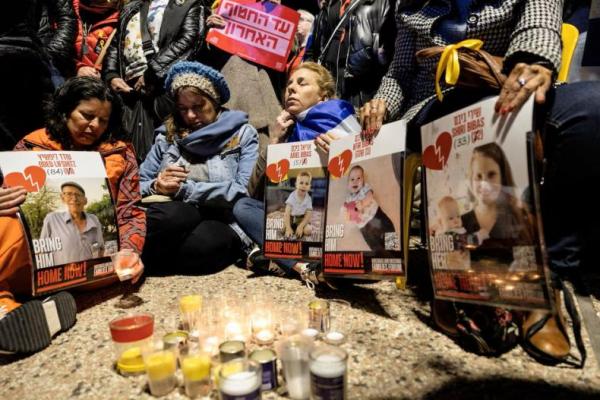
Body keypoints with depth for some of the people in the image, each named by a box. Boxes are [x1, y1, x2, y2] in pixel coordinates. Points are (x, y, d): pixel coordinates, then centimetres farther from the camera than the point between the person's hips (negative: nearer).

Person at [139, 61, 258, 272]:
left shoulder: (242, 134, 5)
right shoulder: (167, 134, 15)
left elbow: (245, 192, -9)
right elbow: (138, 186, 14)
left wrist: (184, 189, -11)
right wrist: (157, 186, -10)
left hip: (221, 222, -2)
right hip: (175, 218, 3)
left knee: (200, 245, -36)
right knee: (174, 215, -33)